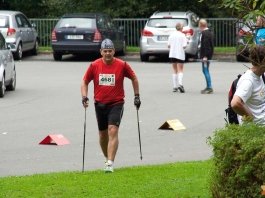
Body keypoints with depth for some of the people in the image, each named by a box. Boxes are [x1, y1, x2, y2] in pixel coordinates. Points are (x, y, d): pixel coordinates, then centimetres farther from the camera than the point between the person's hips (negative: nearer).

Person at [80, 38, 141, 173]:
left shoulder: (122, 65, -5)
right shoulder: (94, 65, -1)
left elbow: (134, 78, 11)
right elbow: (85, 82, 9)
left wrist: (137, 96, 10)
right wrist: (84, 97, -6)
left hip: (116, 104, -3)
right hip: (100, 104, 3)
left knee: (113, 131, -17)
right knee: (103, 134, 12)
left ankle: (110, 164, -21)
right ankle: (108, 159, 33)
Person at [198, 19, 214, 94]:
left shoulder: (205, 33, -17)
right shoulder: (209, 32, 15)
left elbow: (206, 45, -23)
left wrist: (205, 56, -24)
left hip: (205, 56, -11)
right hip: (206, 55, 11)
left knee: (206, 71, -8)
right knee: (205, 71, 17)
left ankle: (209, 87, -8)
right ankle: (208, 87, 24)